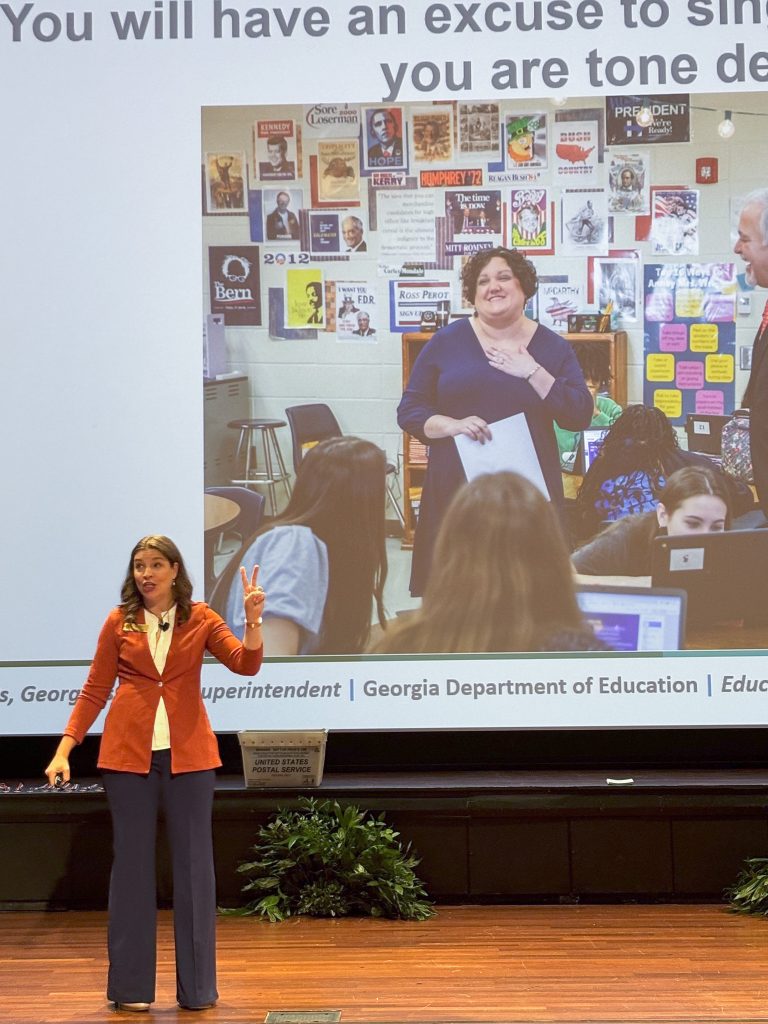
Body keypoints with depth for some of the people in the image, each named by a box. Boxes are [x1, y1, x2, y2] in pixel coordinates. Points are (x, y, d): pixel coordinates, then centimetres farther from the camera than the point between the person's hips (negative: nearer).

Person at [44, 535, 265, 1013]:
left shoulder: (201, 619, 4)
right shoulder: (119, 622, 5)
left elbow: (246, 664, -7)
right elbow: (95, 691, 4)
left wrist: (253, 620, -24)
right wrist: (64, 749, -4)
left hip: (188, 754, 0)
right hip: (128, 753, 0)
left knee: (193, 862, 4)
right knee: (133, 862, 5)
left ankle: (197, 987, 13)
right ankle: (132, 986, 13)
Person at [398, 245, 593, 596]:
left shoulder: (552, 346, 9)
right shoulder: (447, 341, 7)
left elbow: (580, 416, 0)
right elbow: (409, 410, 7)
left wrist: (532, 372, -9)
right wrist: (452, 425, -12)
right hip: (456, 489, 0)